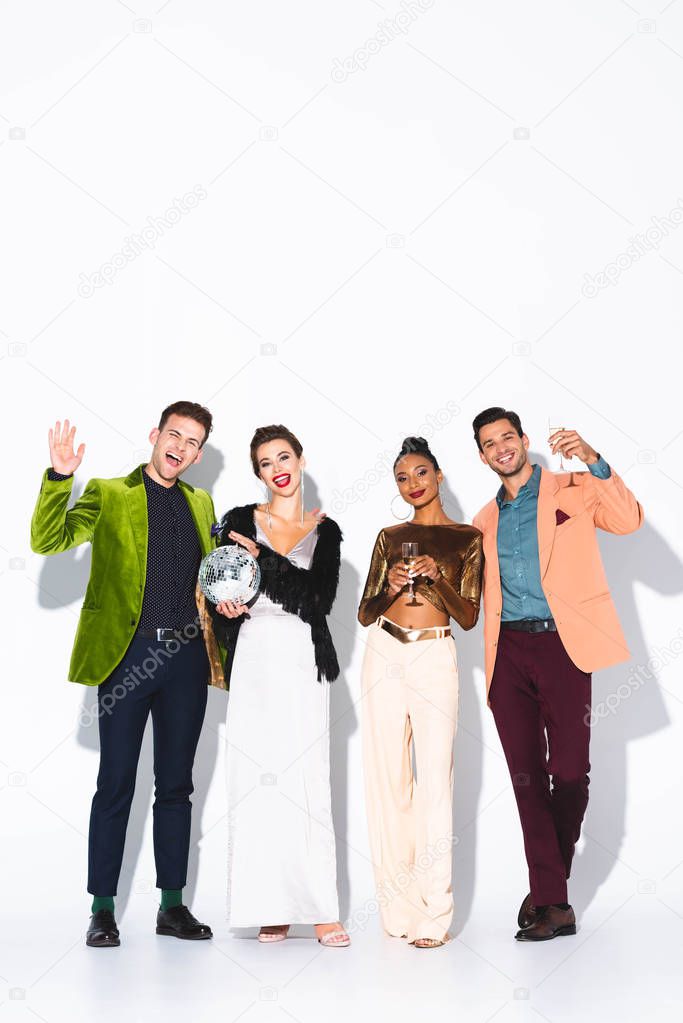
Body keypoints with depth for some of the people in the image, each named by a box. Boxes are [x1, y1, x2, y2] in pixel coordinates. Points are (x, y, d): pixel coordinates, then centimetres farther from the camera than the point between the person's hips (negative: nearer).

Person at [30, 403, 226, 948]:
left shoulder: (201, 504, 16)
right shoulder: (109, 495, 3)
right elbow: (48, 540, -9)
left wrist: (218, 650, 9)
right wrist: (59, 476, -21)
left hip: (187, 657, 4)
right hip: (127, 653, -4)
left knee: (176, 784, 10)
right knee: (116, 785, 1)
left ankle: (173, 905, 19)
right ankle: (103, 909, 12)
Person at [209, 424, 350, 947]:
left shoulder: (325, 530, 8)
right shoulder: (239, 521, 9)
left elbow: (321, 597, -5)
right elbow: (220, 592, 10)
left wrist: (263, 561, -12)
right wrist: (227, 608, -12)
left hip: (302, 661, -1)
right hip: (253, 659, 1)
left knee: (306, 778, -5)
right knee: (255, 776, -2)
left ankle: (321, 907, 1)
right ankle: (271, 906, 6)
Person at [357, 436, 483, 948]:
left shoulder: (467, 537, 7)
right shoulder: (390, 537, 13)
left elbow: (469, 617, 2)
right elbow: (364, 614, 12)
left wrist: (438, 579, -15)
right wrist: (389, 588, -8)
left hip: (435, 660, -3)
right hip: (384, 656, 3)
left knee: (434, 782, -7)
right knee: (386, 778, 3)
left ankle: (433, 914, -1)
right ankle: (397, 906, 12)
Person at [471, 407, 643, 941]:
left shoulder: (570, 490, 6)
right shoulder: (486, 521, 19)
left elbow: (628, 520, -10)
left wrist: (595, 462, -20)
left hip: (561, 643, -4)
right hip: (509, 650, 4)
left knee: (569, 772, -4)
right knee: (527, 776, 1)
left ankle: (546, 890, 18)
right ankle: (553, 903, 7)